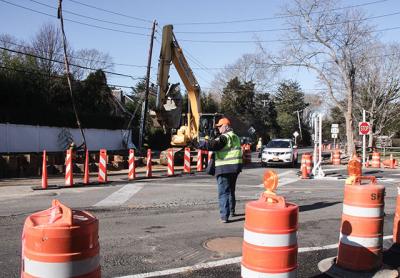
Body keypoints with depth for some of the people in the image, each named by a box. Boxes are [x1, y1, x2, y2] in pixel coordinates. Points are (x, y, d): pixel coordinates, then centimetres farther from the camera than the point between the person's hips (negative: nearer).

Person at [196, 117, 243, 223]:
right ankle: (231, 210, 36)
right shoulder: (235, 137, 15)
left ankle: (224, 216, -11)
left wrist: (199, 144, -20)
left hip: (224, 168, -8)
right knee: (231, 190, 23)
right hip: (235, 167, 8)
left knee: (223, 192, -6)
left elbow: (213, 145, -27)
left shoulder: (224, 137, -13)